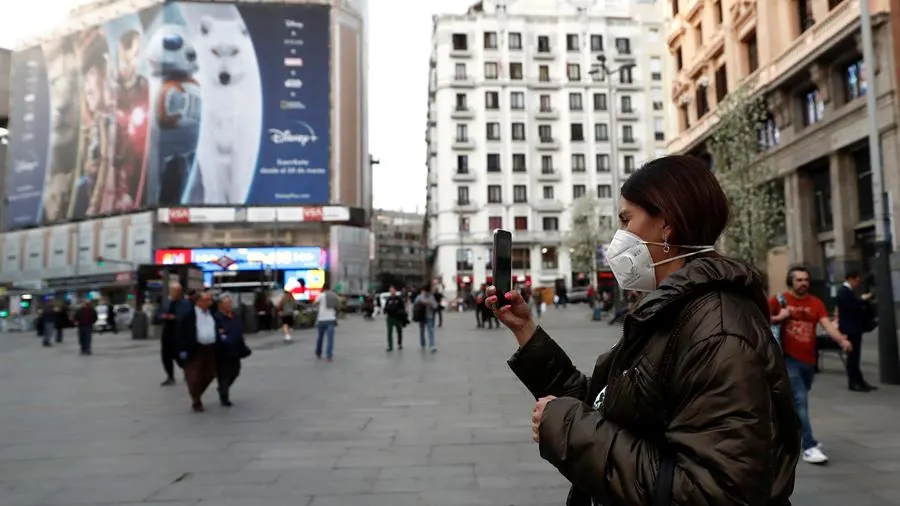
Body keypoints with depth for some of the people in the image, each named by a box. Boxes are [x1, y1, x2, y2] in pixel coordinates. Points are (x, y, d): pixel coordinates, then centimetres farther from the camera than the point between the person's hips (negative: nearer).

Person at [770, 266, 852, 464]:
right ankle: (809, 447, -13)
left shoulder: (816, 303, 4)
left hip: (809, 360, 5)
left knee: (799, 401, 19)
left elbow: (827, 324, -9)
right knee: (800, 401, -12)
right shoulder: (779, 300, -5)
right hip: (789, 359, -5)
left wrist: (842, 340, -27)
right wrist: (778, 318, -19)